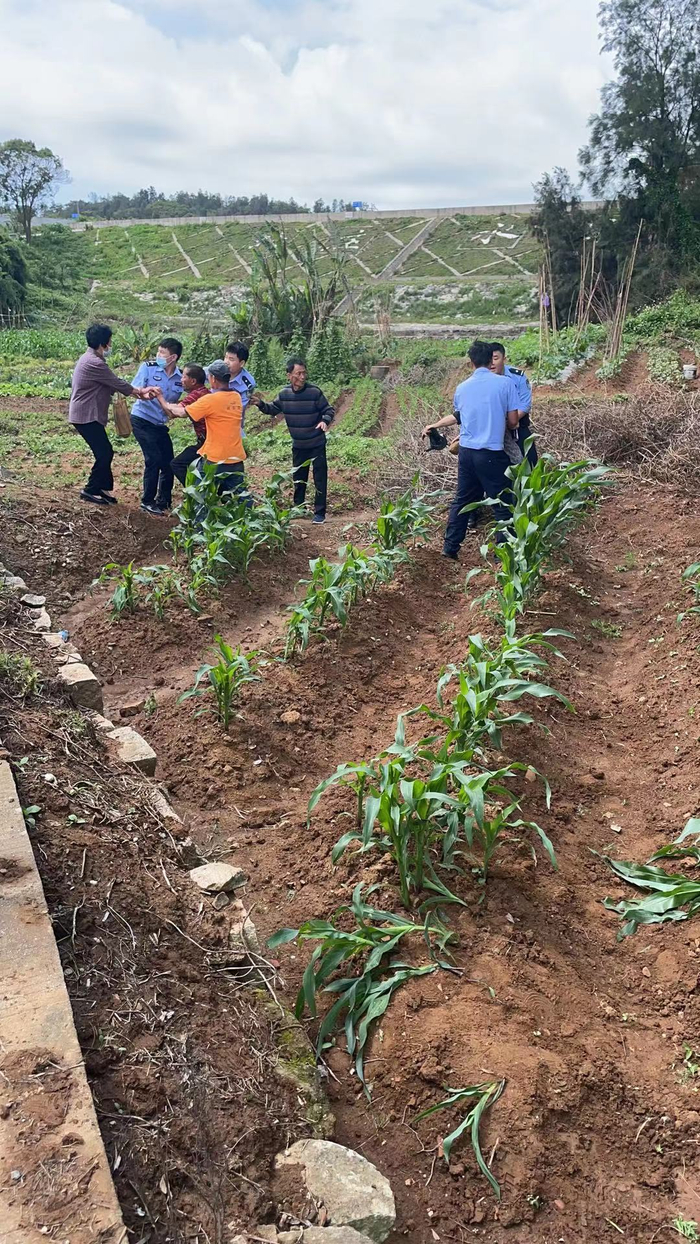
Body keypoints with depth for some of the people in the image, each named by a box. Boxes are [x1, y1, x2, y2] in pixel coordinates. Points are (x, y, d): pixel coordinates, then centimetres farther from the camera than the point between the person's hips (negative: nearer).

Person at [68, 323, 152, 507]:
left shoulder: (90, 359, 14)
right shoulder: (95, 363, -20)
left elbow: (111, 383, 17)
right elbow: (117, 383, -13)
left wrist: (135, 391, 10)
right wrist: (139, 391, 2)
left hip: (87, 415, 10)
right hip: (87, 417, -10)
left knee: (104, 452, 13)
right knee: (104, 453, -4)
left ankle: (104, 488, 20)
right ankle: (90, 490, 5)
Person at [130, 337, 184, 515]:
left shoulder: (181, 377, -4)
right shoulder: (148, 367, -11)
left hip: (160, 424, 5)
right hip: (141, 420, -4)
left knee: (168, 462, 6)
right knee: (154, 459, -11)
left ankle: (164, 501, 24)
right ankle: (147, 501, 3)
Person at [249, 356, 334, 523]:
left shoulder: (314, 392, -17)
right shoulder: (284, 394, -5)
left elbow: (329, 410, -8)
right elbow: (273, 409, 11)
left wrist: (325, 421, -29)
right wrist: (261, 404, -8)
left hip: (317, 446, -4)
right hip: (298, 446, 4)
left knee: (320, 479, 0)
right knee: (298, 479, 17)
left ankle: (319, 513, 9)